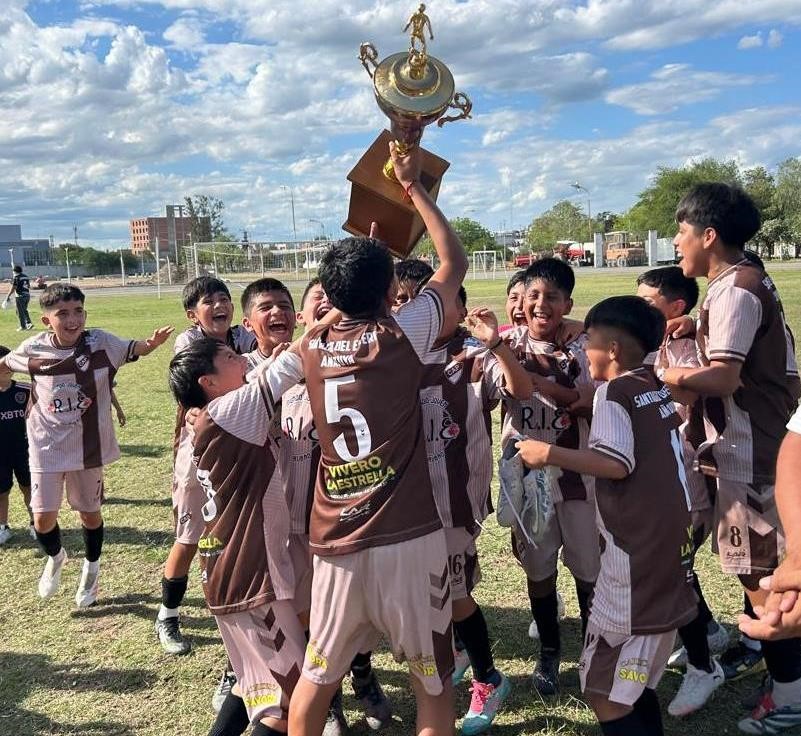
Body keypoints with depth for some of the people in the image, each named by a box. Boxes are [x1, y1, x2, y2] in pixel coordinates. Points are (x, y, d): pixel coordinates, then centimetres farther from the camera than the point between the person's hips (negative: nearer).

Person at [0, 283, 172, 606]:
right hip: (46, 446, 1)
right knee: (43, 518, 1)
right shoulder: (34, 348, -9)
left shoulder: (100, 342, -13)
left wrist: (151, 343, -45)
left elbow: (134, 349, -24)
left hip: (87, 445, 0)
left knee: (89, 512, 15)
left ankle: (91, 569, 42)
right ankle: (55, 556, 37)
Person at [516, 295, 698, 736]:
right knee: (636, 681, 19)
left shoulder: (613, 391, -10)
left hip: (637, 549, -9)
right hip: (670, 541, 9)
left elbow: (616, 463, -21)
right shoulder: (656, 389, 13)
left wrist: (550, 454, -13)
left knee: (605, 691, -3)